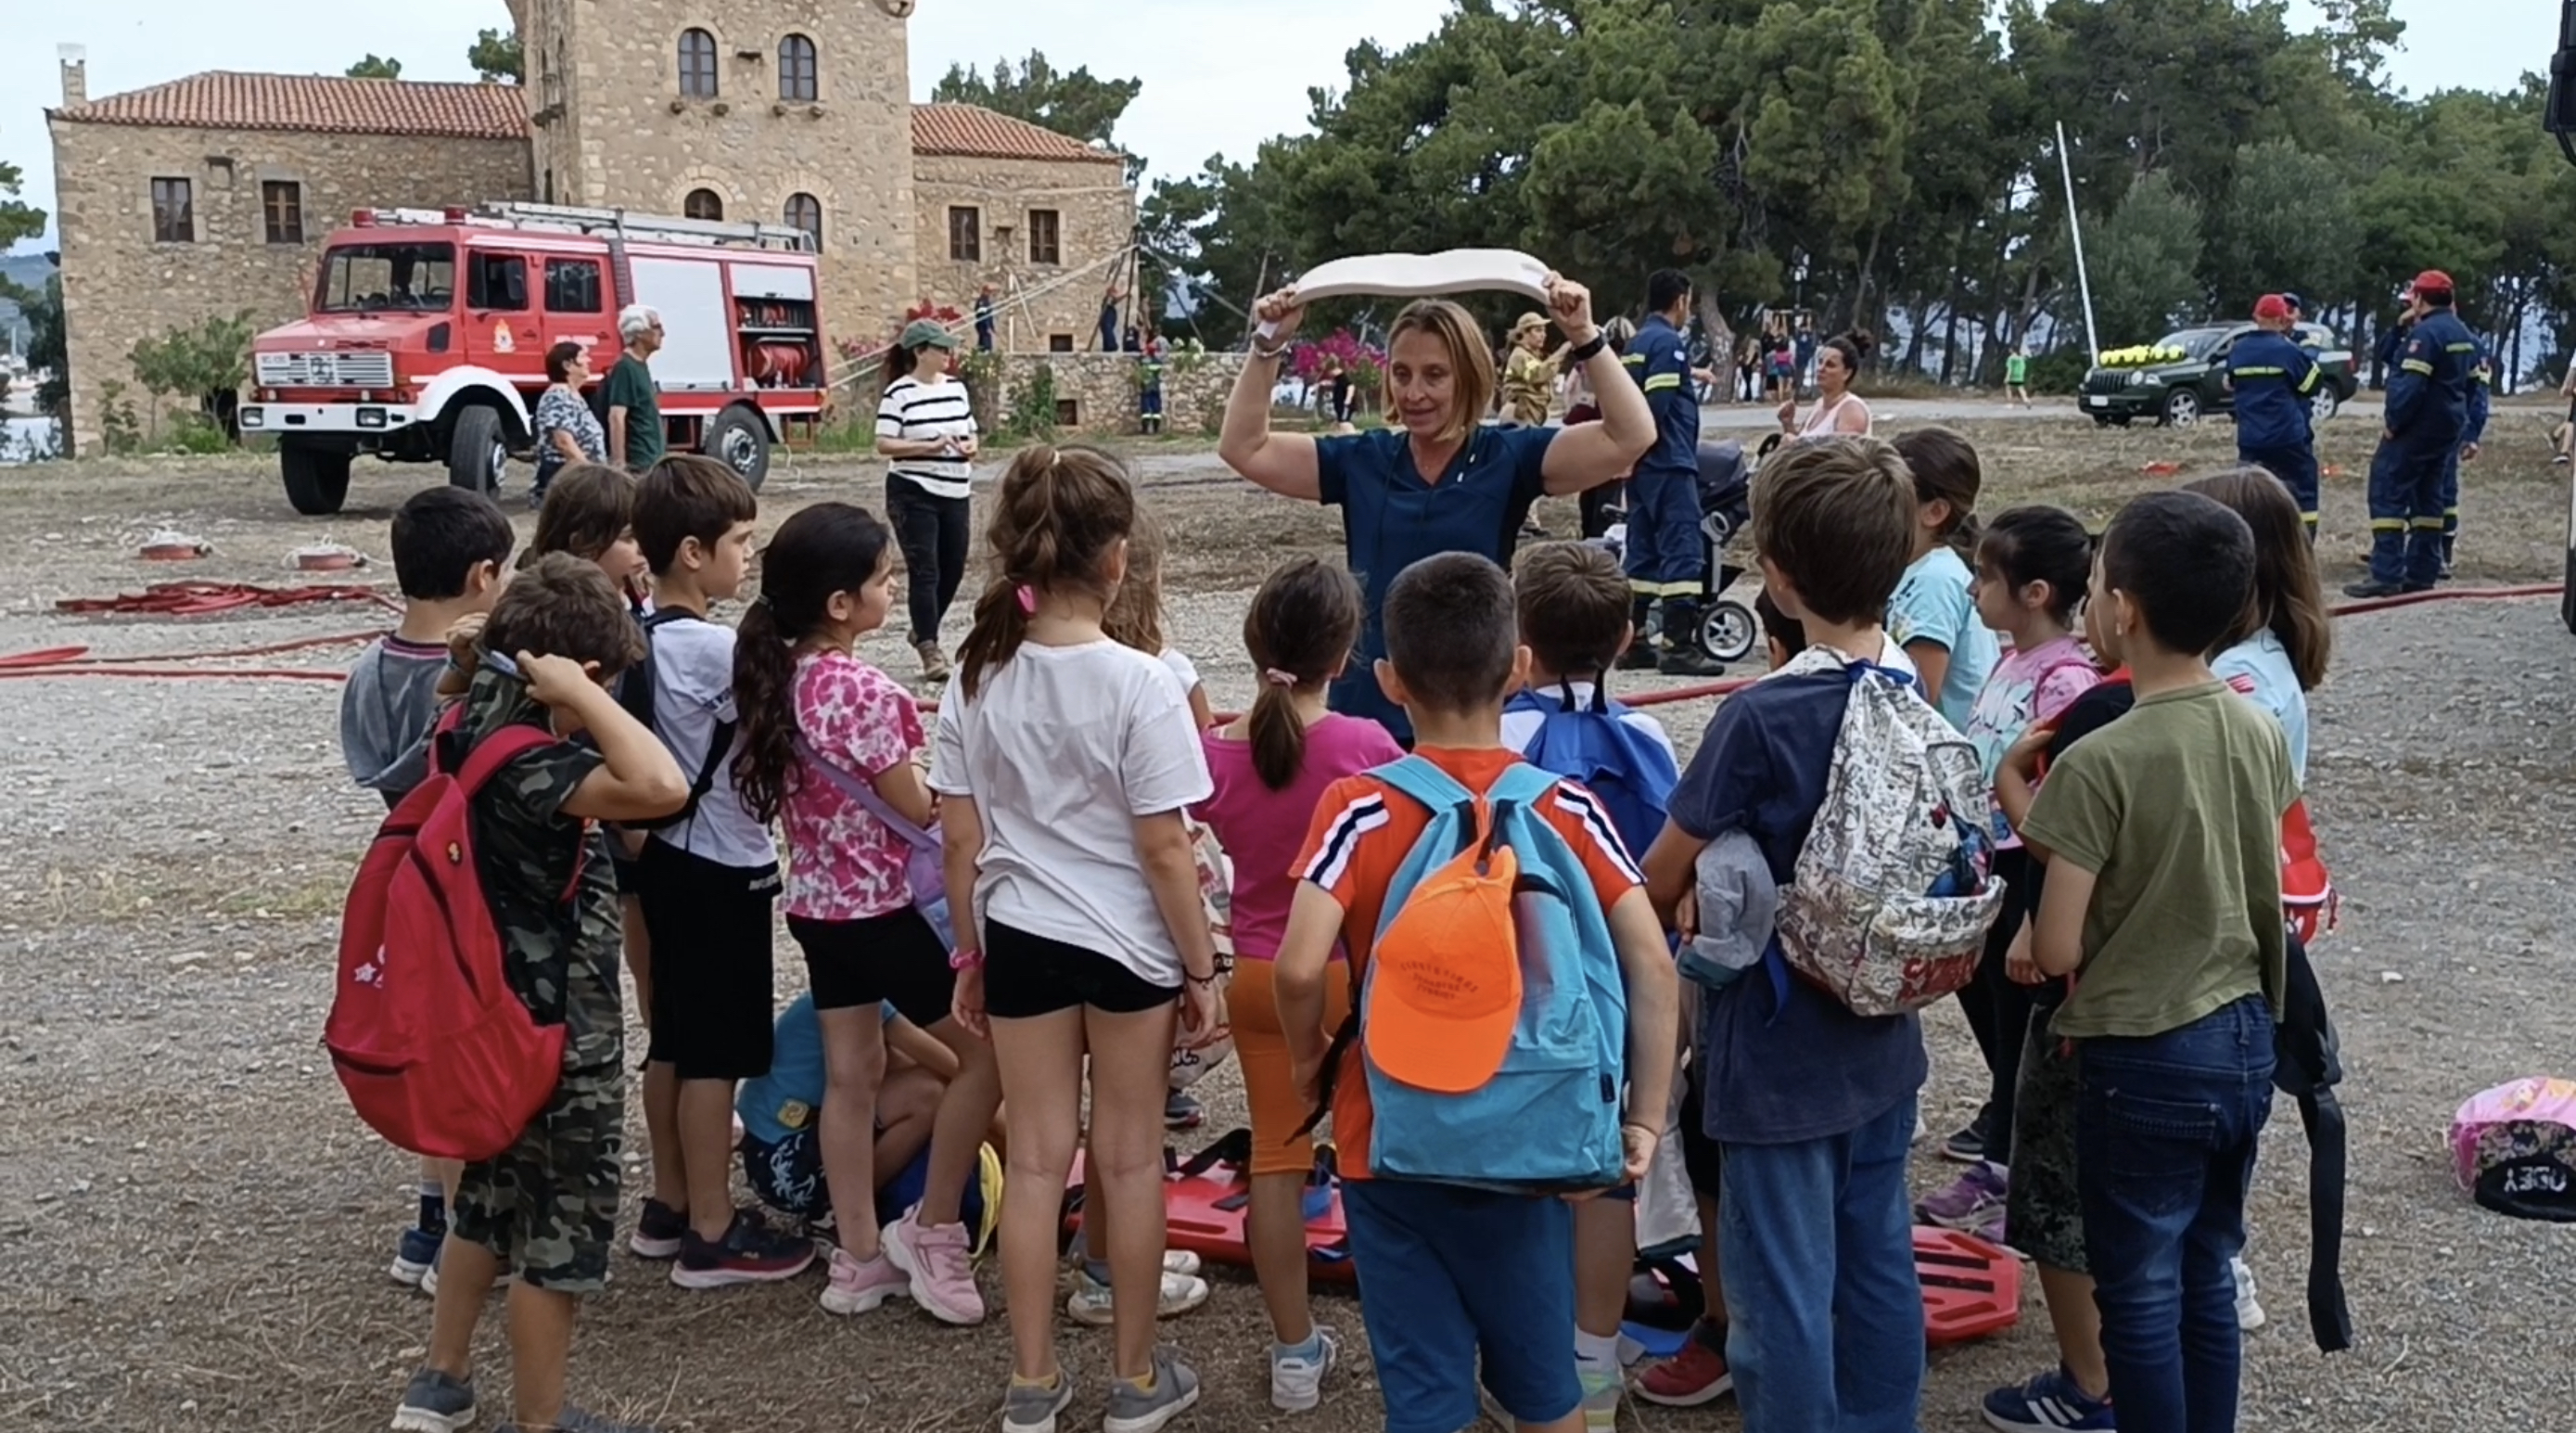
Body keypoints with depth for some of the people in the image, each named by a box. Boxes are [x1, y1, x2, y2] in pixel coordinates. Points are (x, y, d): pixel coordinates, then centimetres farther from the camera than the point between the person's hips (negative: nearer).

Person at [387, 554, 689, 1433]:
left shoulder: (481, 733, 0)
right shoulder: (526, 762, -28)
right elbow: (662, 787, -45)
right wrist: (578, 696, -36)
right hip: (559, 1038, -10)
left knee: (491, 1200, 25)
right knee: (560, 1229, 7)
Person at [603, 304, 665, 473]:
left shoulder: (640, 366, 16)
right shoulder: (625, 368, -13)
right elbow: (616, 418, -20)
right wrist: (619, 463, -24)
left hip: (650, 462, 10)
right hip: (636, 464, -10)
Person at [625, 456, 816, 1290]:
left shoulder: (641, 637, 6)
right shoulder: (716, 648, -22)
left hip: (668, 856, 9)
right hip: (723, 869, -9)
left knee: (673, 1040, 17)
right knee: (717, 1052, 0)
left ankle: (669, 1207, 29)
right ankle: (712, 1235, 8)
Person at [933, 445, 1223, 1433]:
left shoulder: (978, 676, -4)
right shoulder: (1138, 683, -17)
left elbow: (960, 838, 1)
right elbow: (1164, 847, -15)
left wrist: (971, 953, 13)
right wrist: (1201, 968, -5)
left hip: (1022, 937, 4)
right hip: (1129, 942, -3)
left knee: (1036, 1157, 13)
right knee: (1129, 1158, 11)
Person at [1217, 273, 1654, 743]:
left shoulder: (1508, 458, -2)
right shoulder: (1362, 460, 6)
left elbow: (1631, 437, -12)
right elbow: (1244, 448, 6)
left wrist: (1586, 336, -22)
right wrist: (1268, 346, -4)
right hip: (1365, 709, 3)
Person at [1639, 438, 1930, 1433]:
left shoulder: (1764, 718, -24)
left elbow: (1660, 884, -14)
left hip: (1780, 1053, -7)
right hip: (1883, 1036, 7)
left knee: (1783, 1290, 6)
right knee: (1879, 1261, 20)